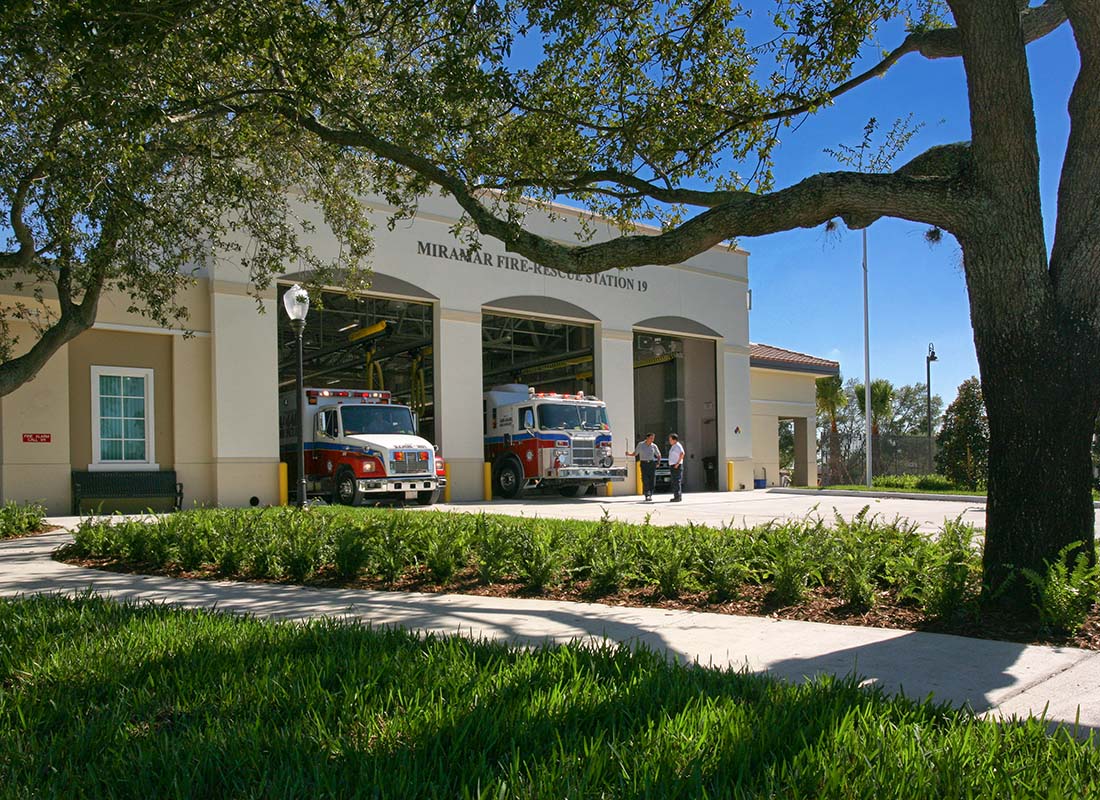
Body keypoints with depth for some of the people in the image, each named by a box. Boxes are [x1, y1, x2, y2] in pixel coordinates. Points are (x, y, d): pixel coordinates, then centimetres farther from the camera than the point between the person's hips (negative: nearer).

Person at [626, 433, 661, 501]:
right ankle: (646, 495, -1)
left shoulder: (654, 446, 4)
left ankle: (650, 495, 5)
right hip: (644, 464, -1)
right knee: (645, 480, -8)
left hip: (652, 463, 1)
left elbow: (658, 455, 15)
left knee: (652, 479, -5)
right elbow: (635, 454, 4)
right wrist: (628, 454, -14)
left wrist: (658, 462, -1)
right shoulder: (640, 444, 1)